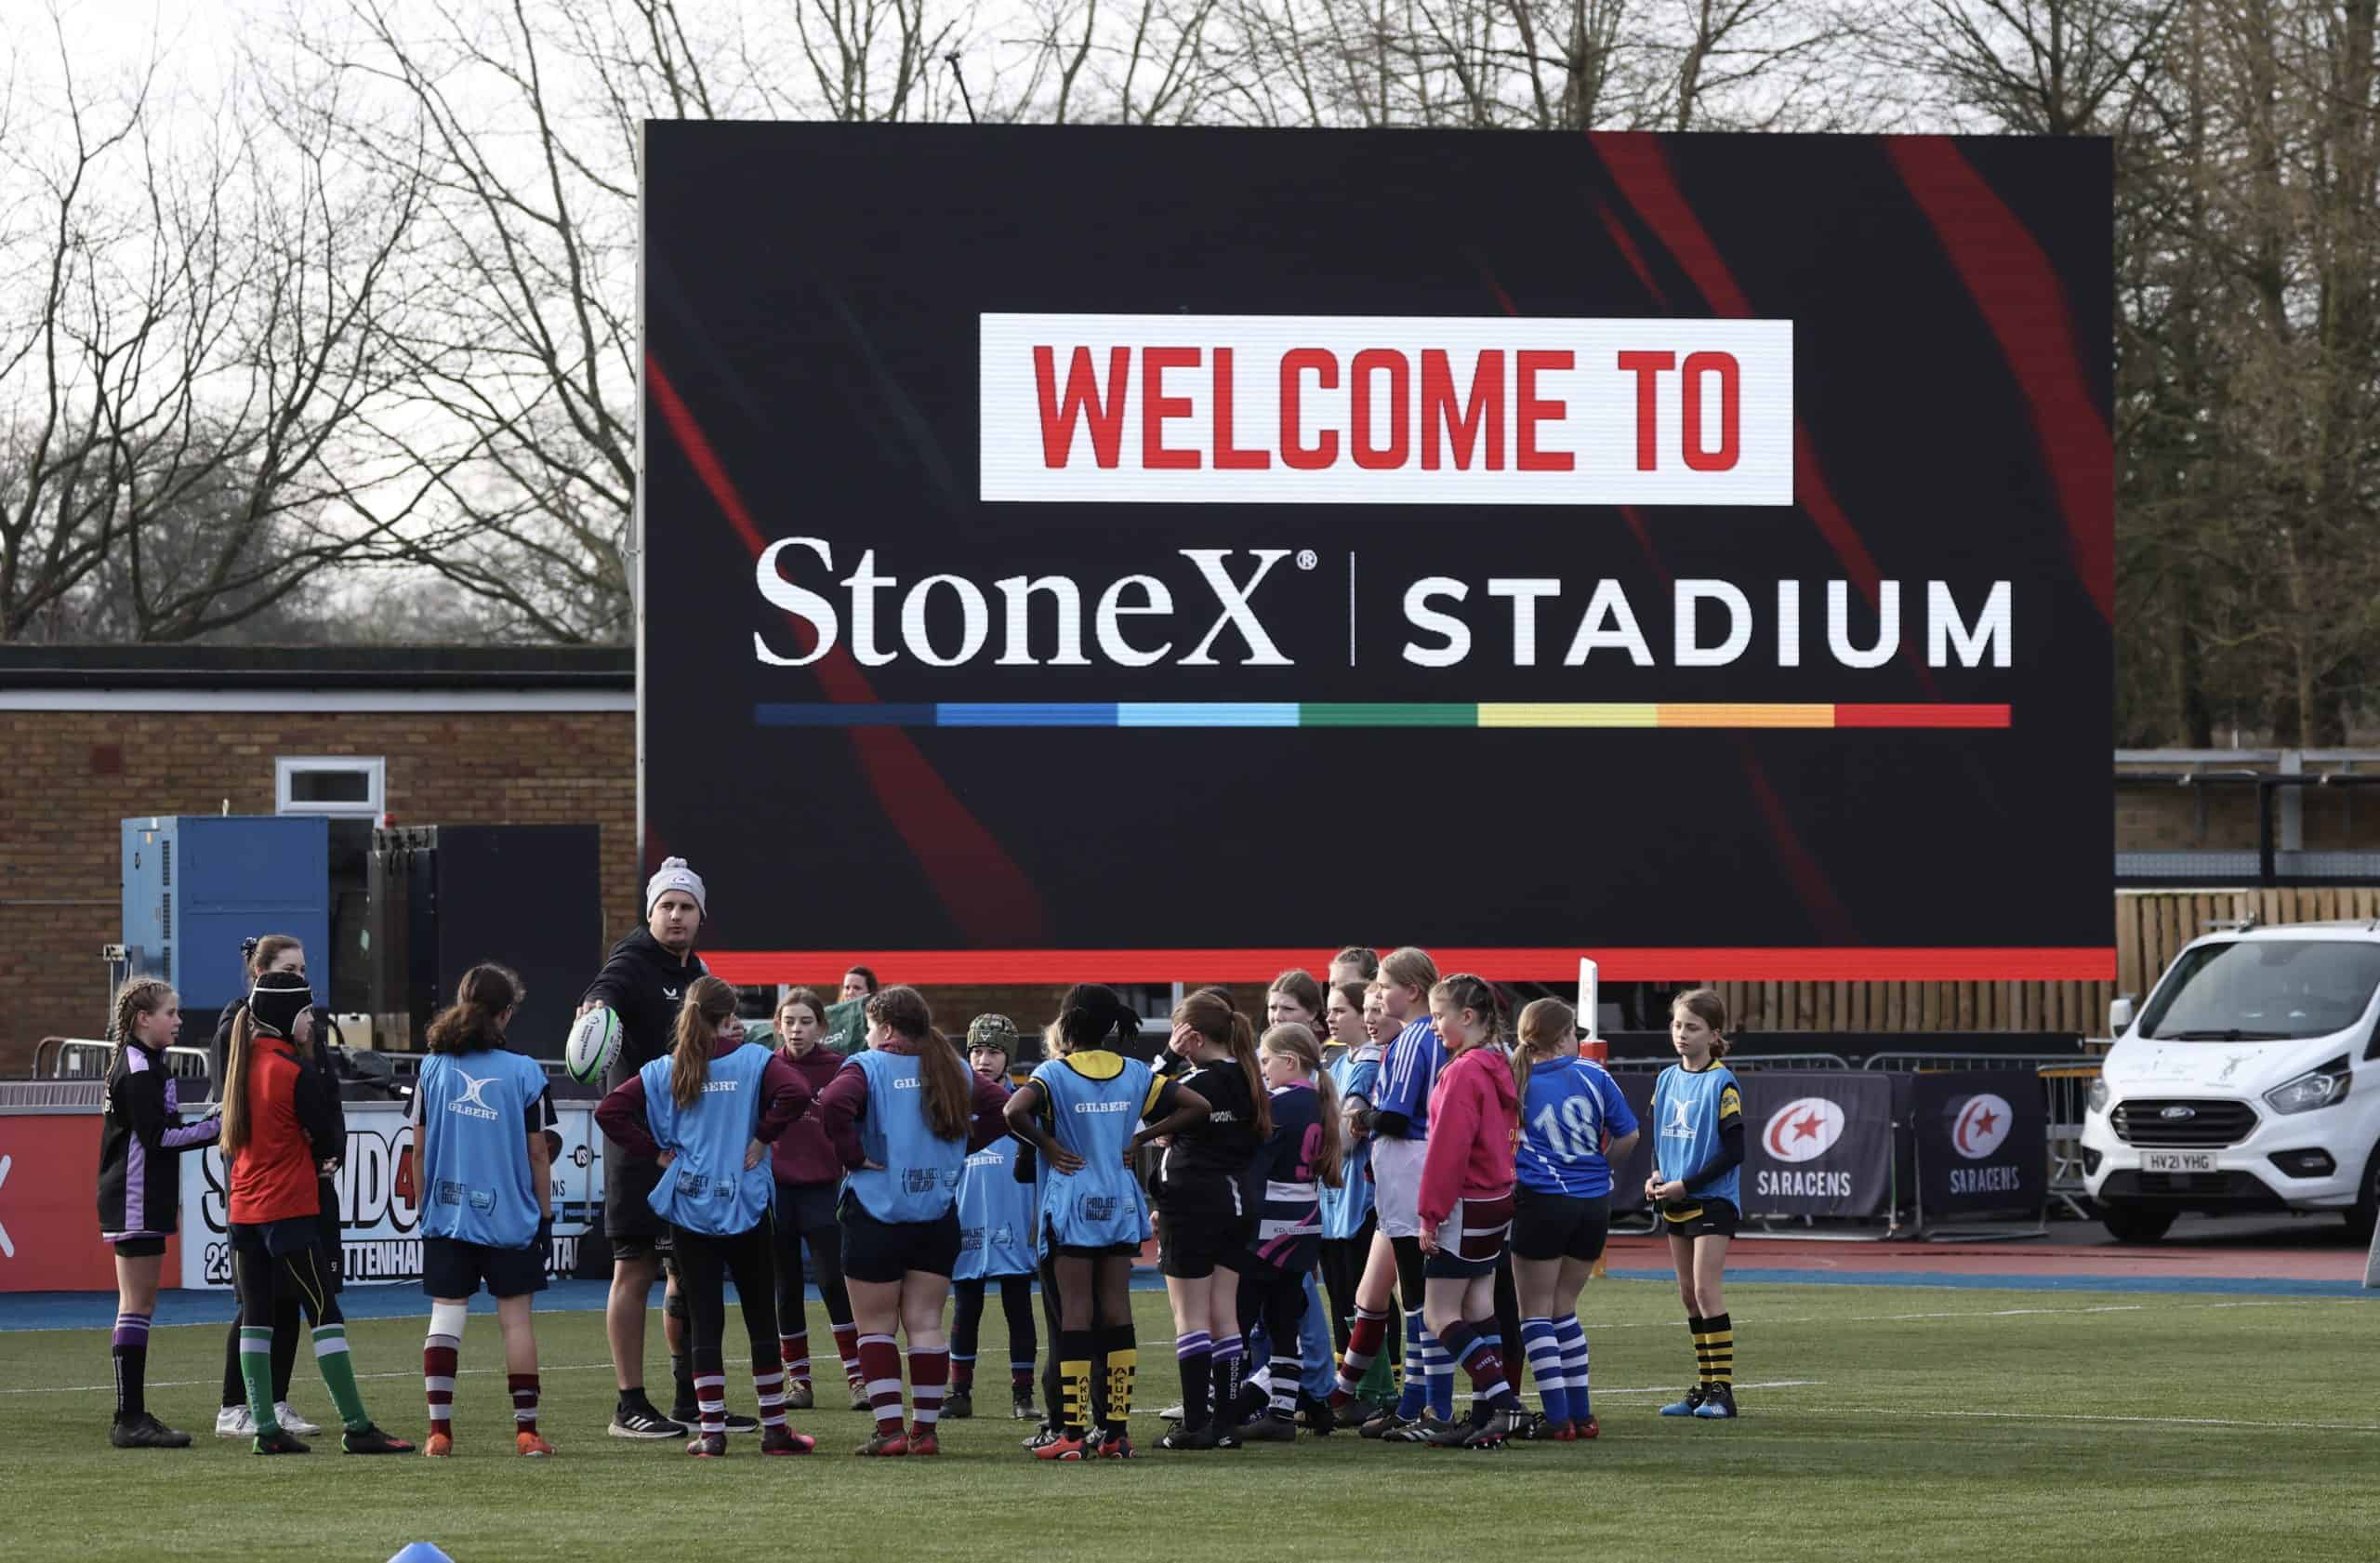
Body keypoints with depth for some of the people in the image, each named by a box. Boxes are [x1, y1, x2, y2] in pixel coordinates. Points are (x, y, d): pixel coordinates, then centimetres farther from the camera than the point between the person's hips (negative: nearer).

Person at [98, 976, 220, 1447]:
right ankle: (130, 1420, -10)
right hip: (136, 1203, -11)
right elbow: (158, 1136, -20)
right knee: (137, 1305, -9)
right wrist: (217, 1126, -16)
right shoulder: (138, 1070, -15)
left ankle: (133, 1417, 14)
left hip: (142, 1200, 11)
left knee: (138, 1305, 11)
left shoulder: (143, 1065, 17)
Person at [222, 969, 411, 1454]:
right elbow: (328, 1138, -7)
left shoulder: (243, 1063, 9)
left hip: (244, 1209, 7)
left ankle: (265, 1428, 6)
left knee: (256, 1318, 7)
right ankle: (356, 1427, -6)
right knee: (325, 1314, -5)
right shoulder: (296, 1071, -13)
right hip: (289, 1209, -7)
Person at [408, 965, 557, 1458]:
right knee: (516, 1318, 5)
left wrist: (423, 1207, 13)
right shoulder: (523, 1072, -6)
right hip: (510, 1215, -2)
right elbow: (537, 1153, -2)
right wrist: (546, 1214, 8)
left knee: (444, 1318, 4)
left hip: (446, 1215, 2)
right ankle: (526, 1430, 4)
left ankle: (439, 1429, -1)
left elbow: (419, 1148, 3)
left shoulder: (433, 1068, 0)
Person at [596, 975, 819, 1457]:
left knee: (703, 1321, 4)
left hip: (689, 1205, 2)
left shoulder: (664, 1070, 3)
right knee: (761, 1318, 7)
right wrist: (762, 1137, -9)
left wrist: (656, 1152, 2)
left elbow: (608, 1111, -2)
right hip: (745, 1205, -2)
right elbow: (795, 1093, -22)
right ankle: (774, 1429, 11)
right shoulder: (753, 1060, -4)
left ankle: (711, 1430, 0)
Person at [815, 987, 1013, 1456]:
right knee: (926, 1324, 9)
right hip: (938, 1218, 5)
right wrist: (960, 1146, 9)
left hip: (877, 1212, -4)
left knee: (875, 1326, 3)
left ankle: (890, 1429, -5)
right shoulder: (953, 1070, 6)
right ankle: (926, 1429, 7)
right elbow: (1002, 1106, 4)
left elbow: (834, 1103, -27)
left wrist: (854, 1155, -15)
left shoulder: (867, 1067, -9)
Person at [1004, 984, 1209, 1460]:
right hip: (1121, 1206, 4)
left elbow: (1015, 1111, -27)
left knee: (1075, 1315, -4)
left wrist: (1047, 1145, -10)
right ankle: (1117, 1431, 6)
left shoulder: (1055, 1073, -8)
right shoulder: (1135, 1074, 5)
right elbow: (1195, 1105, 4)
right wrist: (1141, 1137, 6)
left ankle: (1073, 1432, -7)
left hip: (1072, 1207, -4)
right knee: (1117, 1314, 7)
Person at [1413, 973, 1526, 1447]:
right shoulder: (1497, 1067, 11)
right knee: (1479, 1313, 11)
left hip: (1466, 1207, -9)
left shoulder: (1463, 1072, -17)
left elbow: (1448, 1148, -20)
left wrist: (1431, 1214, -16)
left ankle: (1502, 1400, -14)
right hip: (1497, 1199, 9)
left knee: (1438, 1315, -6)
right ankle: (1486, 1415, 10)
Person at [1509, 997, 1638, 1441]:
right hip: (1595, 1204, 3)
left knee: (1536, 1311, 6)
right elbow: (1627, 1136, 3)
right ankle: (1581, 1413, 14)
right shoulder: (1592, 1075, -1)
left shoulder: (1515, 1082, -4)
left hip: (1542, 1203, -3)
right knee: (1563, 1307, 16)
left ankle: (1558, 1416, -4)